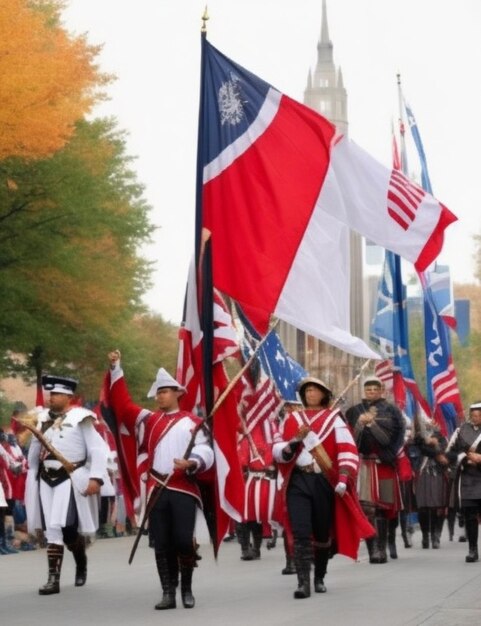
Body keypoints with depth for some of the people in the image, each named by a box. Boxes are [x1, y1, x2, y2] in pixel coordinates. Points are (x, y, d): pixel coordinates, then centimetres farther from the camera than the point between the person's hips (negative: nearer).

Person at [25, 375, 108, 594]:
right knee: (52, 530, 2)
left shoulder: (80, 418, -6)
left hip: (70, 480, -5)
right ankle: (53, 578, 3)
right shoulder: (43, 419, 10)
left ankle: (81, 564, 17)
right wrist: (32, 477, 19)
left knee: (67, 527, -10)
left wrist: (95, 478, -17)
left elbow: (98, 450, -9)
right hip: (46, 479, 5)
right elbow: (34, 451, 21)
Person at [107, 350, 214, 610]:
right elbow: (123, 405, 17)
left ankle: (187, 589, 9)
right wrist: (115, 370, 15)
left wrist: (191, 463, -22)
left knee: (184, 540, -7)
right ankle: (168, 593, 7)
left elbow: (205, 452, -1)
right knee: (161, 544, 2)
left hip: (184, 489, -3)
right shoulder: (149, 420, 16)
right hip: (157, 490, 3)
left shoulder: (192, 422, 5)